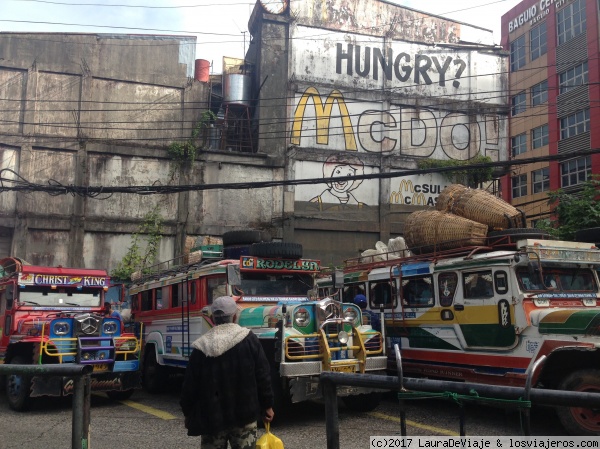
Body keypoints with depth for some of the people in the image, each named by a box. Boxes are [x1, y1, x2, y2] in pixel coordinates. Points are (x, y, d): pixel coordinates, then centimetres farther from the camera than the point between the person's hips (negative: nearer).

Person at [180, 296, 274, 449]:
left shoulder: (202, 347, -4)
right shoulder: (249, 340, -5)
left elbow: (190, 384, 1)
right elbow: (263, 375, -4)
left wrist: (188, 413, 14)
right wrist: (267, 405, 6)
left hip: (211, 418, 1)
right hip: (244, 415, -1)